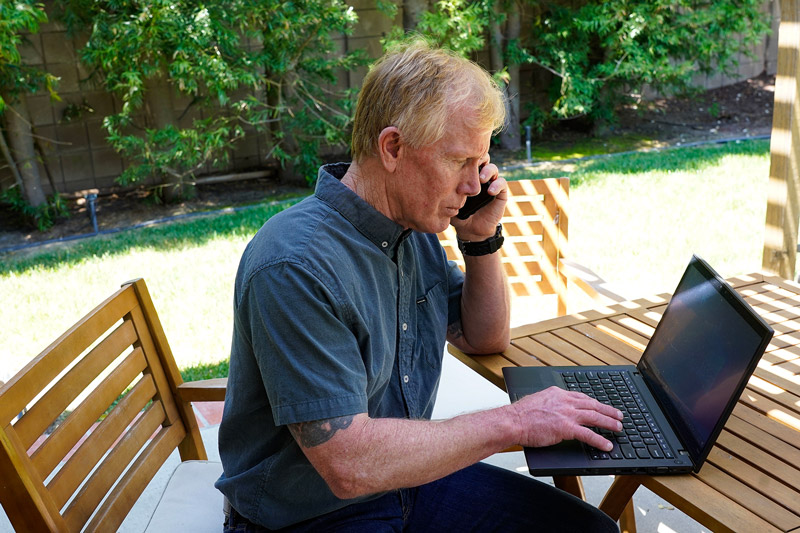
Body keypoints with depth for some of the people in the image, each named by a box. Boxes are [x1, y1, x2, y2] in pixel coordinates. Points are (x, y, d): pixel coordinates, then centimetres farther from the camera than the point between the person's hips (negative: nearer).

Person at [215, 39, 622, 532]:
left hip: (408, 475, 8)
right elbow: (349, 464, -29)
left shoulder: (415, 230, 1)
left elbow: (486, 338, 13)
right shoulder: (296, 267, -27)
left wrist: (482, 238, -3)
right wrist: (513, 422, -23)